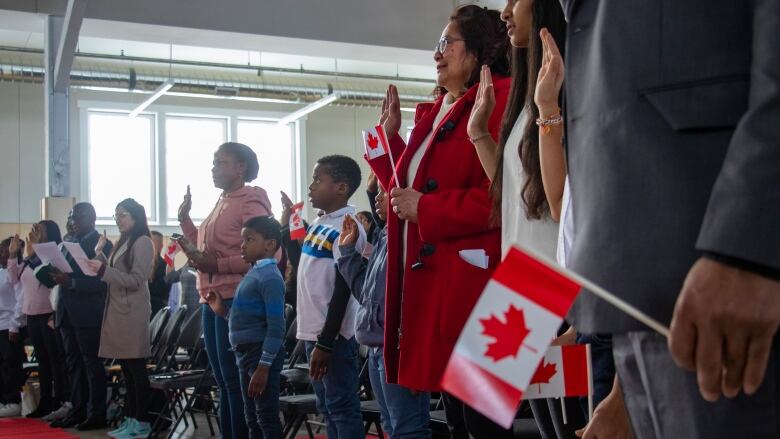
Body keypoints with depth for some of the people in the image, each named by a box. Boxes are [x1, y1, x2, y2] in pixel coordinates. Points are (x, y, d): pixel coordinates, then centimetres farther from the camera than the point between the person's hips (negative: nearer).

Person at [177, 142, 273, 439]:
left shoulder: (250, 203, -9)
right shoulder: (222, 203, 19)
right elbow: (203, 249, 26)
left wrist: (217, 264, -22)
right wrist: (185, 218, 16)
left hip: (235, 300, -9)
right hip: (212, 300, 9)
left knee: (235, 380, -6)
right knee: (223, 381, 14)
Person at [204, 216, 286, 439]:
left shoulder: (270, 277, -16)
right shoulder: (253, 274, 13)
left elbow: (276, 327, -21)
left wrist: (264, 366, -23)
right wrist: (223, 311, 8)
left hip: (262, 354, -10)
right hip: (245, 353, 10)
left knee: (267, 417, -5)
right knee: (252, 418, 16)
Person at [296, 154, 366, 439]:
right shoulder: (317, 225, 12)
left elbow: (343, 289, -18)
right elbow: (302, 268, 25)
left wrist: (326, 342, -19)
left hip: (333, 335, -9)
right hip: (311, 330, 9)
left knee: (342, 408, -4)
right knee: (327, 407, 15)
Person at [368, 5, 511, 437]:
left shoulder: (499, 101, -9)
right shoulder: (434, 114, 18)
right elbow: (409, 185, 22)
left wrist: (425, 209, -16)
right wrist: (390, 139, 16)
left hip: (472, 279, -9)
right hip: (430, 279, 9)